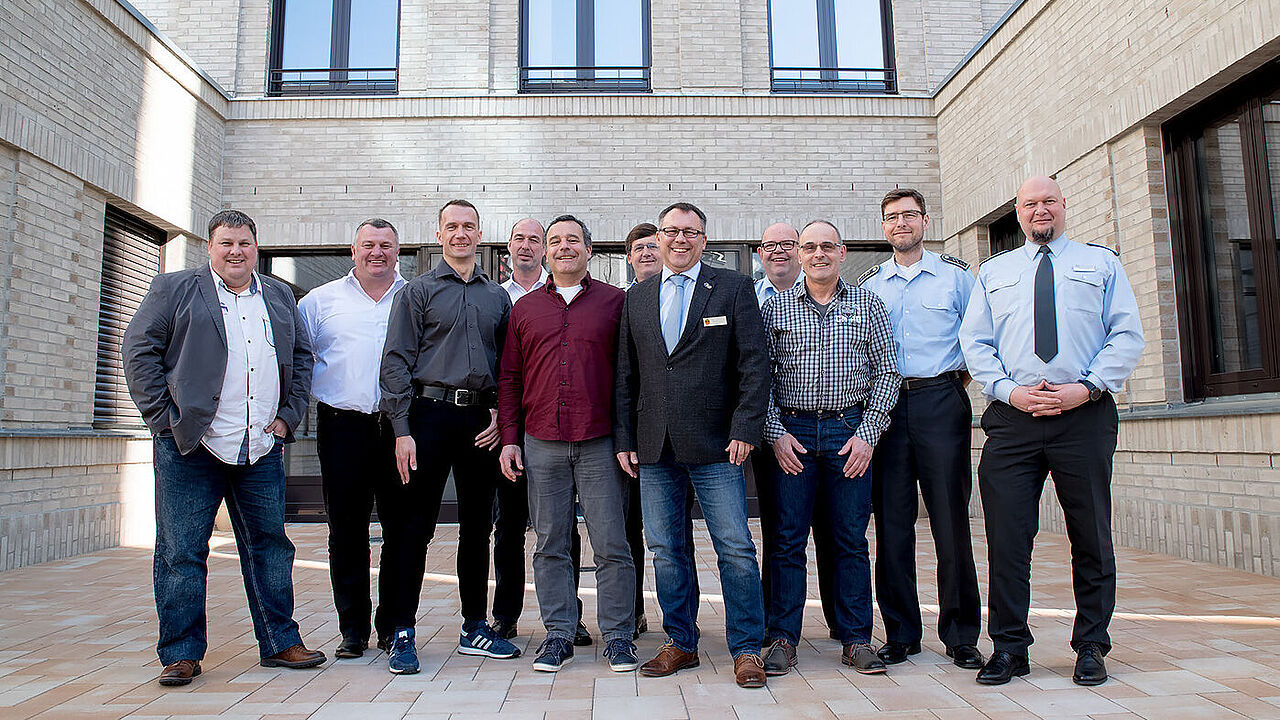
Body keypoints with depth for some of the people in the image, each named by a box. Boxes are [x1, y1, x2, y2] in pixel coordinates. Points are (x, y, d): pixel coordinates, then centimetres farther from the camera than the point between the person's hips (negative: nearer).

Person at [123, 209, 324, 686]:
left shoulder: (279, 296, 16)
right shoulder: (174, 290, 4)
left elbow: (301, 357, 19)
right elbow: (139, 350, 0)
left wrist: (289, 415, 9)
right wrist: (164, 417, -7)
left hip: (262, 449, 4)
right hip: (190, 448, -3)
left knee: (270, 545, 8)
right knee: (182, 552, 2)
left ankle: (280, 642, 19)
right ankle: (181, 652, 15)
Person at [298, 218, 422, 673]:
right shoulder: (321, 301, 12)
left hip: (401, 428, -1)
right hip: (343, 427, 1)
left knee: (405, 529, -1)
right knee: (346, 531, 7)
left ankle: (396, 630, 9)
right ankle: (353, 629, 20)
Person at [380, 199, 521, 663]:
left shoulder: (497, 297, 15)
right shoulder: (417, 291, 4)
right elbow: (396, 362, -2)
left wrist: (500, 414, 1)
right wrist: (402, 430, -10)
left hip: (481, 420, 4)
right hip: (431, 414, -3)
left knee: (477, 525, 9)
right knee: (417, 524, -2)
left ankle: (475, 628, 21)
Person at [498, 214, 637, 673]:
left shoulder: (614, 302, 5)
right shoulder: (525, 309, 13)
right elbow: (510, 377, 14)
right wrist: (509, 438, 7)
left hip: (600, 444, -2)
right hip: (541, 445, 3)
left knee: (611, 544, 1)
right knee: (551, 545, 9)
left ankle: (618, 636, 15)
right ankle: (559, 635, 21)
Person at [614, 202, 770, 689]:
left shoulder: (734, 288, 3)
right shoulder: (636, 298, 13)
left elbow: (754, 364, -3)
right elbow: (625, 375, 13)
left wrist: (745, 429, -11)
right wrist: (623, 439, 7)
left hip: (716, 446, -3)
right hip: (654, 447, 4)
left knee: (736, 549, -1)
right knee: (665, 551, 10)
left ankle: (746, 649, 13)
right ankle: (680, 643, 25)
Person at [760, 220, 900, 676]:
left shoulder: (867, 305, 9)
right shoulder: (776, 306, 8)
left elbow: (887, 373, 5)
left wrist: (867, 433, -4)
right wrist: (775, 432, -4)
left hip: (851, 430, 0)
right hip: (792, 431, 0)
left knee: (851, 537, 5)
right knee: (788, 538, 1)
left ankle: (856, 639, 16)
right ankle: (783, 638, 11)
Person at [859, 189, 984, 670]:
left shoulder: (956, 275, 8)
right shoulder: (868, 284, 14)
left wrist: (959, 379, 1)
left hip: (940, 402, -2)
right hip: (884, 407, 2)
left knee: (950, 520, -2)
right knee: (892, 522, 3)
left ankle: (961, 635, 11)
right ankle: (901, 633, 14)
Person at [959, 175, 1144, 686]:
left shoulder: (1102, 264, 14)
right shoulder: (993, 272, 18)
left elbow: (1127, 336, 4)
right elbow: (975, 341, 9)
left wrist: (1087, 387, -11)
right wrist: (1010, 390, -7)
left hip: (1085, 414, 0)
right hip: (1012, 415, 1)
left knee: (1091, 536, 5)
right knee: (1007, 535, -2)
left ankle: (1091, 646, 20)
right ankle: (1009, 647, 9)